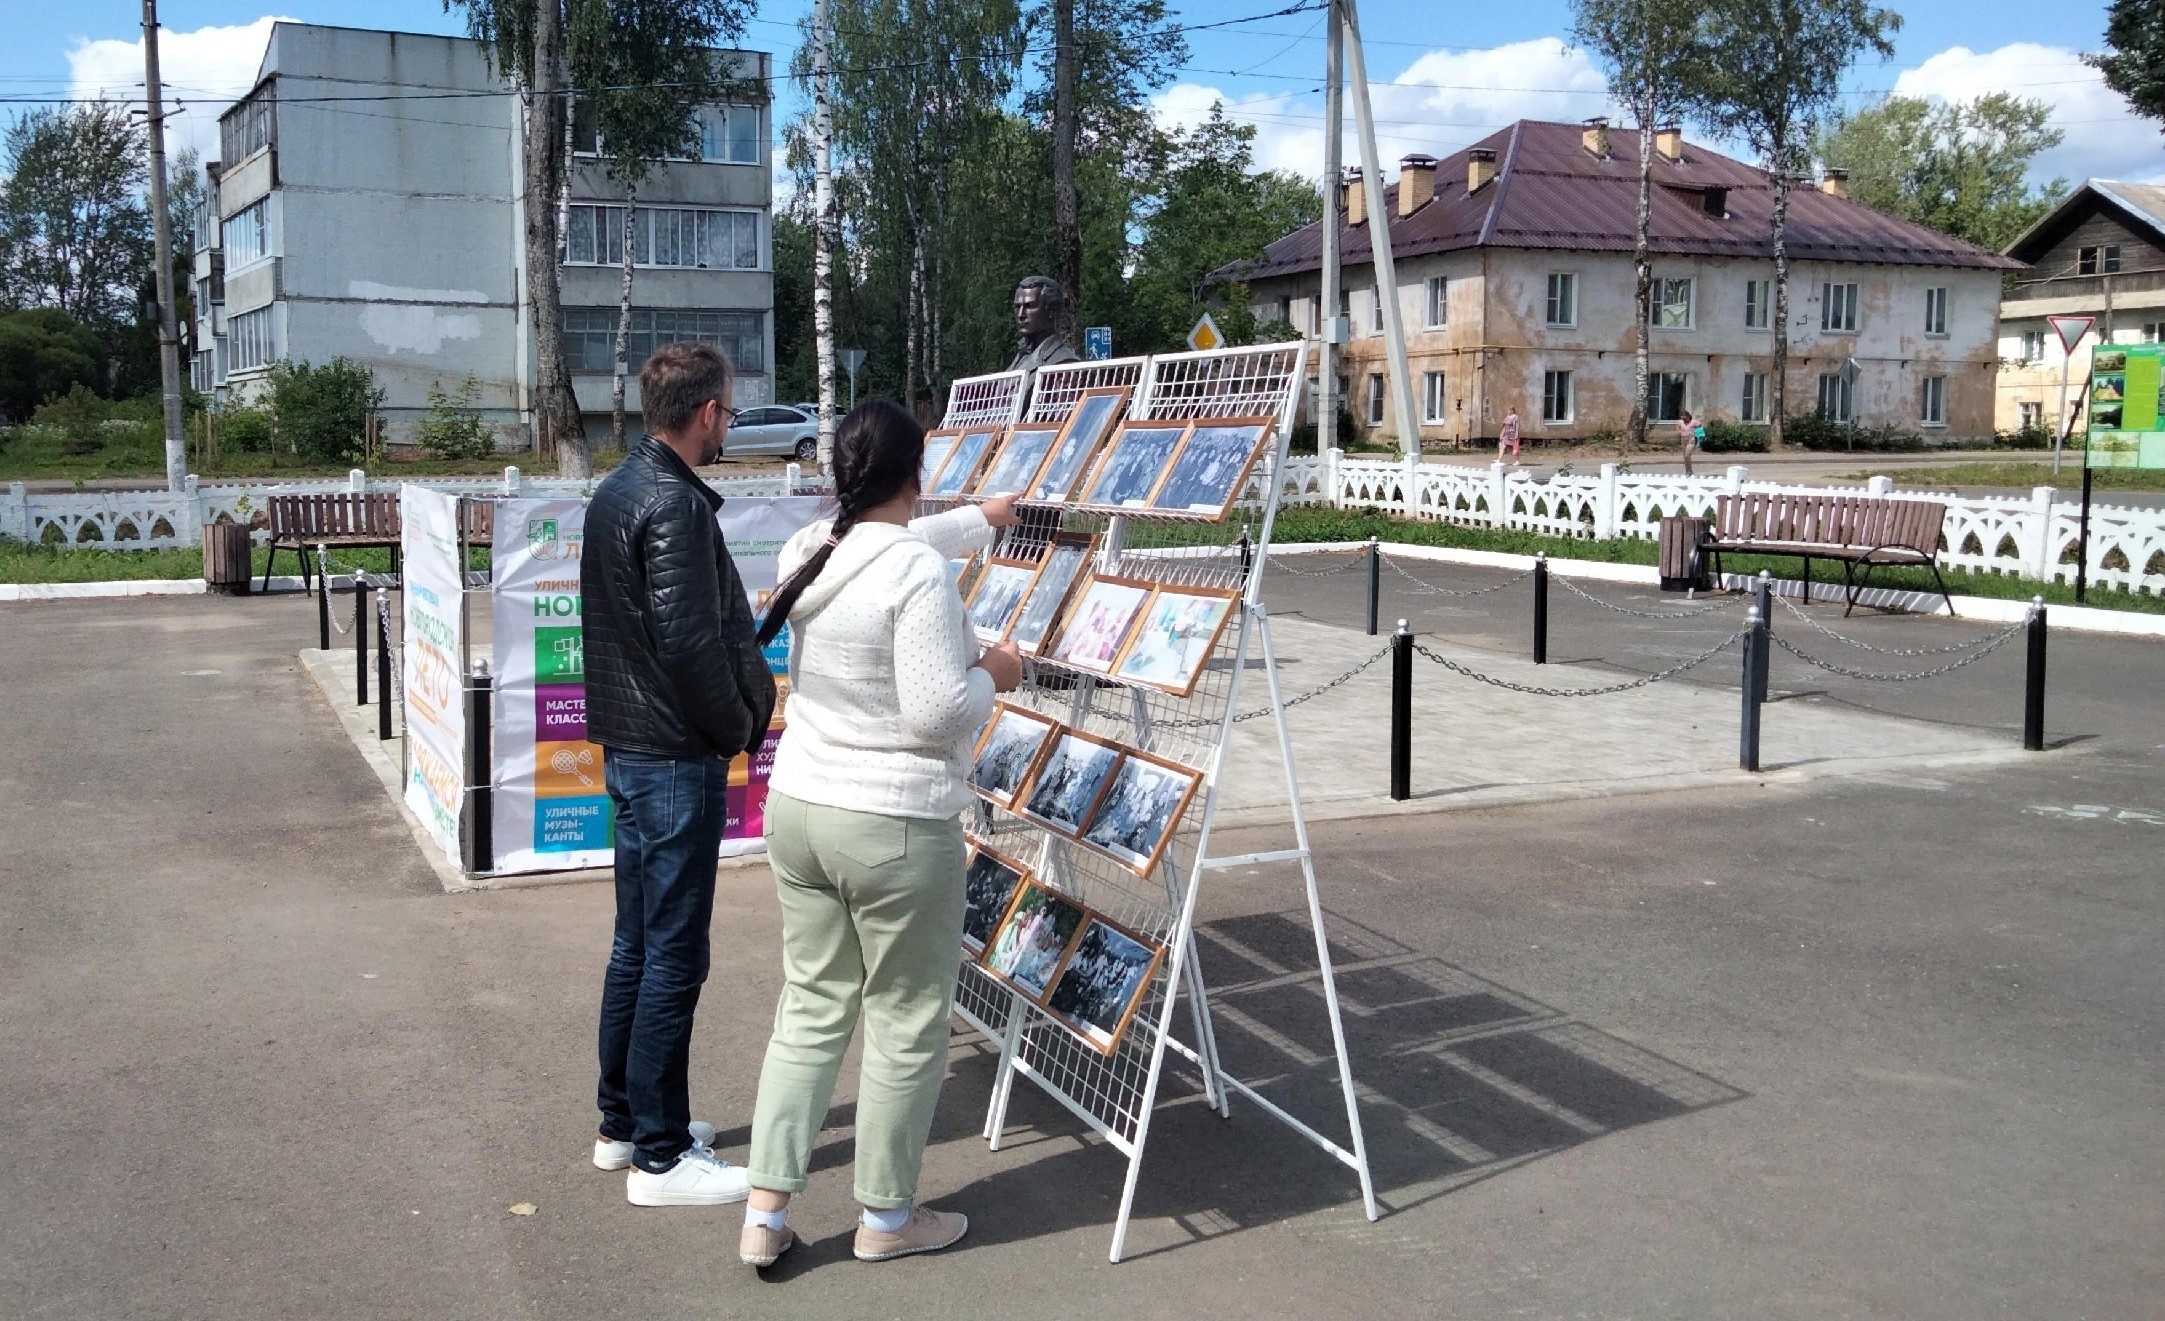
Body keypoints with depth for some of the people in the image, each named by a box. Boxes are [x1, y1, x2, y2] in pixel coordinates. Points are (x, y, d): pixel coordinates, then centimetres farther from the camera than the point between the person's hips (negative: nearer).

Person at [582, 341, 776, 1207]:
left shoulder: (615, 491, 12)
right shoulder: (675, 504, -18)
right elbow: (689, 641, -23)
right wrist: (740, 725, -9)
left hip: (627, 747, 10)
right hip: (677, 758, -10)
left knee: (636, 945, 18)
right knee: (674, 956, -2)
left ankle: (621, 1122, 29)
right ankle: (661, 1156, 7)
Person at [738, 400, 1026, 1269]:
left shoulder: (809, 552, 4)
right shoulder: (918, 575, -20)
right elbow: (937, 713, -22)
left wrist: (979, 520, 40)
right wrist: (992, 676, -1)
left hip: (798, 808, 8)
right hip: (896, 830, -7)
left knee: (811, 1009, 16)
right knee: (907, 1026, 9)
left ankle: (764, 1214, 18)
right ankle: (886, 1217, 23)